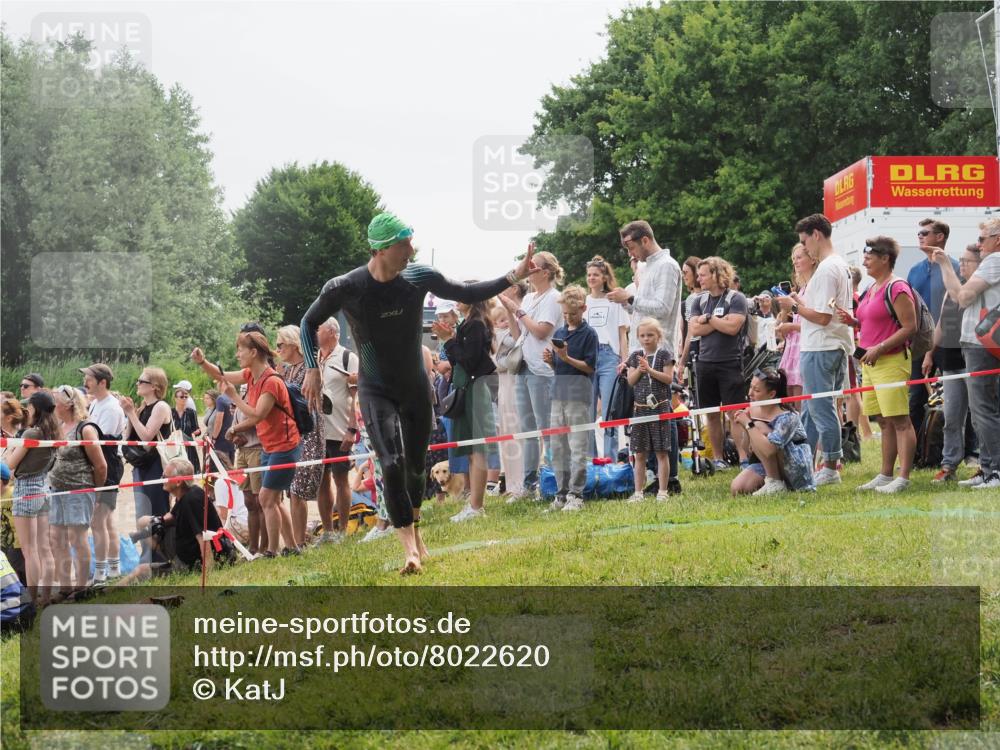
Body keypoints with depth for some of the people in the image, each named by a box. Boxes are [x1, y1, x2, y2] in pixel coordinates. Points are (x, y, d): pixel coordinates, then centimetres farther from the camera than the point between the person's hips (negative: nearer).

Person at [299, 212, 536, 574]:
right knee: (392, 464, -22)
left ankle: (414, 528, 39)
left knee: (415, 467, 13)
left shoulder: (419, 278, -10)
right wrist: (313, 368, -10)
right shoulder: (344, 289, -18)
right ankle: (411, 548, -18)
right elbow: (309, 323, 0)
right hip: (376, 392, -3)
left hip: (416, 389, 3)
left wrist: (513, 277, -5)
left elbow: (467, 293, 5)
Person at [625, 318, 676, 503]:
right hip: (640, 408, 4)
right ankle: (639, 491, 10)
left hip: (660, 407, -3)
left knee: (661, 452, -1)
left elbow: (668, 378, -9)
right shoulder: (636, 356, 10)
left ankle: (662, 491, 4)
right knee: (640, 454, 6)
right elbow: (631, 381, 5)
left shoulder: (664, 354, 0)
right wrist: (639, 369, -12)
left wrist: (650, 370, -16)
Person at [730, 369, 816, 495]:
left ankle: (774, 483, -17)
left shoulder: (786, 416, -24)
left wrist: (748, 424, -30)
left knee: (759, 428, -23)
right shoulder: (752, 410, -1)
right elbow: (752, 448, 7)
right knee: (737, 489, -15)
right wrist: (743, 428, -11)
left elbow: (768, 450, -38)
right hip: (769, 466, 7)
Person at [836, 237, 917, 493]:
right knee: (884, 421, 12)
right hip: (871, 362, 10)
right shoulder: (871, 289, 17)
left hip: (892, 360, -10)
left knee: (899, 420, -9)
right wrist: (853, 321, 9)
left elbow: (909, 327, -16)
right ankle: (885, 476, 16)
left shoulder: (897, 288, -11)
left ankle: (903, 478, -10)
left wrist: (879, 348, -20)